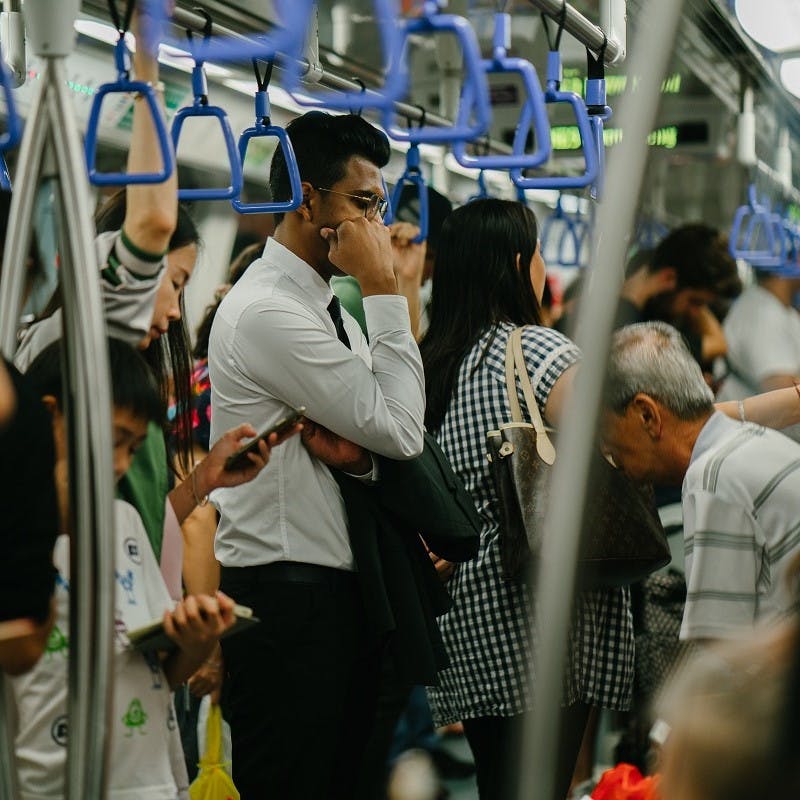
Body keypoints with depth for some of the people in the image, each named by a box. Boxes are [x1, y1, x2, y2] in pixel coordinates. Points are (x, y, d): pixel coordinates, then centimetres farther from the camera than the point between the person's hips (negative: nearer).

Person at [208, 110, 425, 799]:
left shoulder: (330, 308, 14)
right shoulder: (267, 311, -16)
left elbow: (390, 442, 14)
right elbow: (402, 430, -17)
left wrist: (356, 449, -10)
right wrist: (383, 290, -13)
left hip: (343, 584, 9)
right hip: (285, 595, -9)